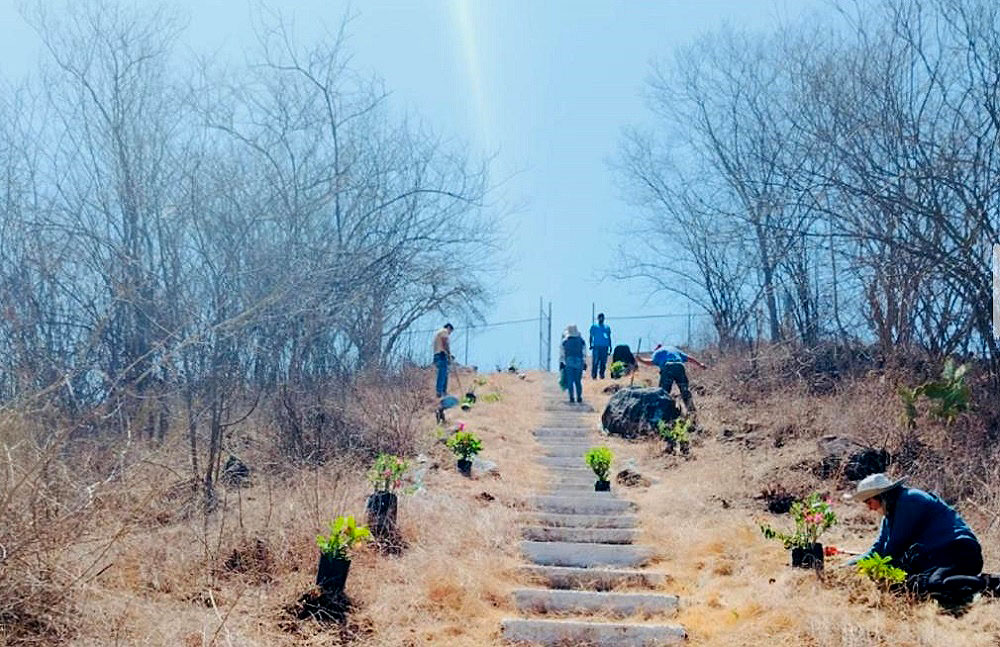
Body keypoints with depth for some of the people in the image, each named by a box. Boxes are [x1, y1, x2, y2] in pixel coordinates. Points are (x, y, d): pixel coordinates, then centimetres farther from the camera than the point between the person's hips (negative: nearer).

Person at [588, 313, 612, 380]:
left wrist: (610, 346, 9)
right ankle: (593, 375, -5)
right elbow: (591, 336, 7)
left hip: (605, 347, 3)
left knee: (603, 362, -1)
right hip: (596, 346, -3)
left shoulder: (607, 327, 16)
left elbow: (609, 337, 18)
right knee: (595, 362, -9)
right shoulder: (593, 326, 9)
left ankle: (602, 374, 7)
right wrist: (591, 345, -4)